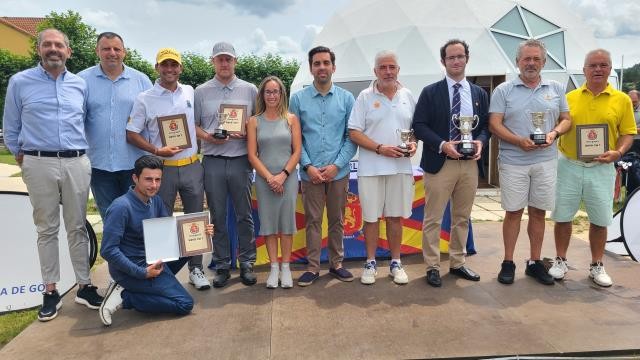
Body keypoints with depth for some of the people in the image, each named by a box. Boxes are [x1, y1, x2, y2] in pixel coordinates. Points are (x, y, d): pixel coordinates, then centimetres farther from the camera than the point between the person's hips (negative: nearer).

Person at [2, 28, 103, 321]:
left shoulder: (80, 84, 10)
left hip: (77, 163, 2)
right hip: (39, 164, -2)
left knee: (77, 227, 7)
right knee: (47, 229, 5)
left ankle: (84, 286, 15)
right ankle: (50, 291, 14)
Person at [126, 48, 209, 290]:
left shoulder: (191, 93, 8)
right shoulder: (144, 99, -2)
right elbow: (132, 134, -3)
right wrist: (157, 150, -15)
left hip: (192, 167, 3)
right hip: (163, 168, -3)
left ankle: (195, 269, 21)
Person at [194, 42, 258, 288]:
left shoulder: (249, 90, 6)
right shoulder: (201, 92, 8)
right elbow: (192, 125, 9)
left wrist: (247, 133, -10)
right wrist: (207, 137, -10)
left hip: (241, 161, -1)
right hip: (213, 162, 1)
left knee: (244, 216, 6)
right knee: (218, 217, 8)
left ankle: (246, 263, 18)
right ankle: (222, 265, 20)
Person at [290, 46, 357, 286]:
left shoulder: (346, 98, 3)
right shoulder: (298, 99, 2)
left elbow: (352, 136, 0)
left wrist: (337, 165, -9)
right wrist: (308, 166, -9)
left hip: (338, 172, 1)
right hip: (310, 173, -1)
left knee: (337, 221, 11)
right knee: (313, 221, 6)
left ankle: (336, 263, 25)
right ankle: (313, 267, 17)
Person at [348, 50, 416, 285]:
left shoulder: (408, 96, 9)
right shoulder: (365, 97, -1)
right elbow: (354, 133, -5)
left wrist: (413, 144, -6)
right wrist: (380, 148, -15)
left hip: (401, 167, 3)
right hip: (371, 168, -2)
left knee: (396, 216, 9)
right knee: (371, 217, 5)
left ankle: (395, 263, 22)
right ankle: (371, 263, 19)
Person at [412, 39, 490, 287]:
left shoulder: (479, 93, 12)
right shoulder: (430, 92, 0)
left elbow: (486, 125, 13)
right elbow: (419, 126, -5)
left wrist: (481, 141, -9)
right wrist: (442, 145, -18)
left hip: (470, 164, 4)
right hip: (439, 164, -4)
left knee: (462, 218, 13)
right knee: (433, 219, 0)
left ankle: (457, 263, 27)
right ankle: (432, 267, 12)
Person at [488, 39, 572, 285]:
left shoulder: (556, 89, 10)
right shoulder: (504, 90, 1)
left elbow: (566, 119, 14)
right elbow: (494, 124, -5)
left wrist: (554, 133, -8)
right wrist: (519, 141, -18)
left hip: (546, 161, 3)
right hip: (513, 162, -3)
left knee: (538, 212, 9)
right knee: (513, 212, 3)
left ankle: (535, 263, 21)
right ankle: (508, 263, 15)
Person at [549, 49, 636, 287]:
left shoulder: (622, 100, 2)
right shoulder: (569, 98, 4)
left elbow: (628, 133, 3)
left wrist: (619, 152, -15)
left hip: (601, 168, 0)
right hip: (568, 166, 0)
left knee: (600, 220, 7)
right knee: (562, 216, 6)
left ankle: (597, 266, 24)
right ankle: (560, 261, 22)